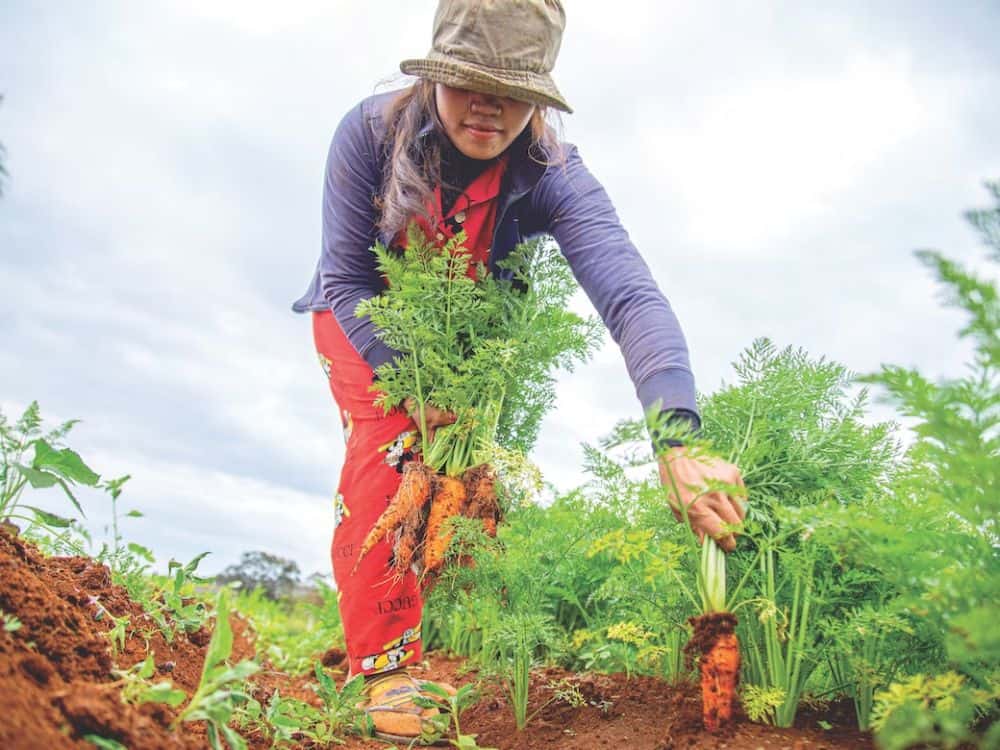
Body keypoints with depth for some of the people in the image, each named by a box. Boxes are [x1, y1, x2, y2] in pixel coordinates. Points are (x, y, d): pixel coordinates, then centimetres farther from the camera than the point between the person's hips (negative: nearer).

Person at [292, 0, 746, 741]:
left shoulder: (554, 175, -31)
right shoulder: (370, 132, -29)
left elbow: (632, 296, -45)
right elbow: (347, 278, -23)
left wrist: (679, 441, -59)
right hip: (362, 321, -1)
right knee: (386, 452, -22)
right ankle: (385, 661, -8)